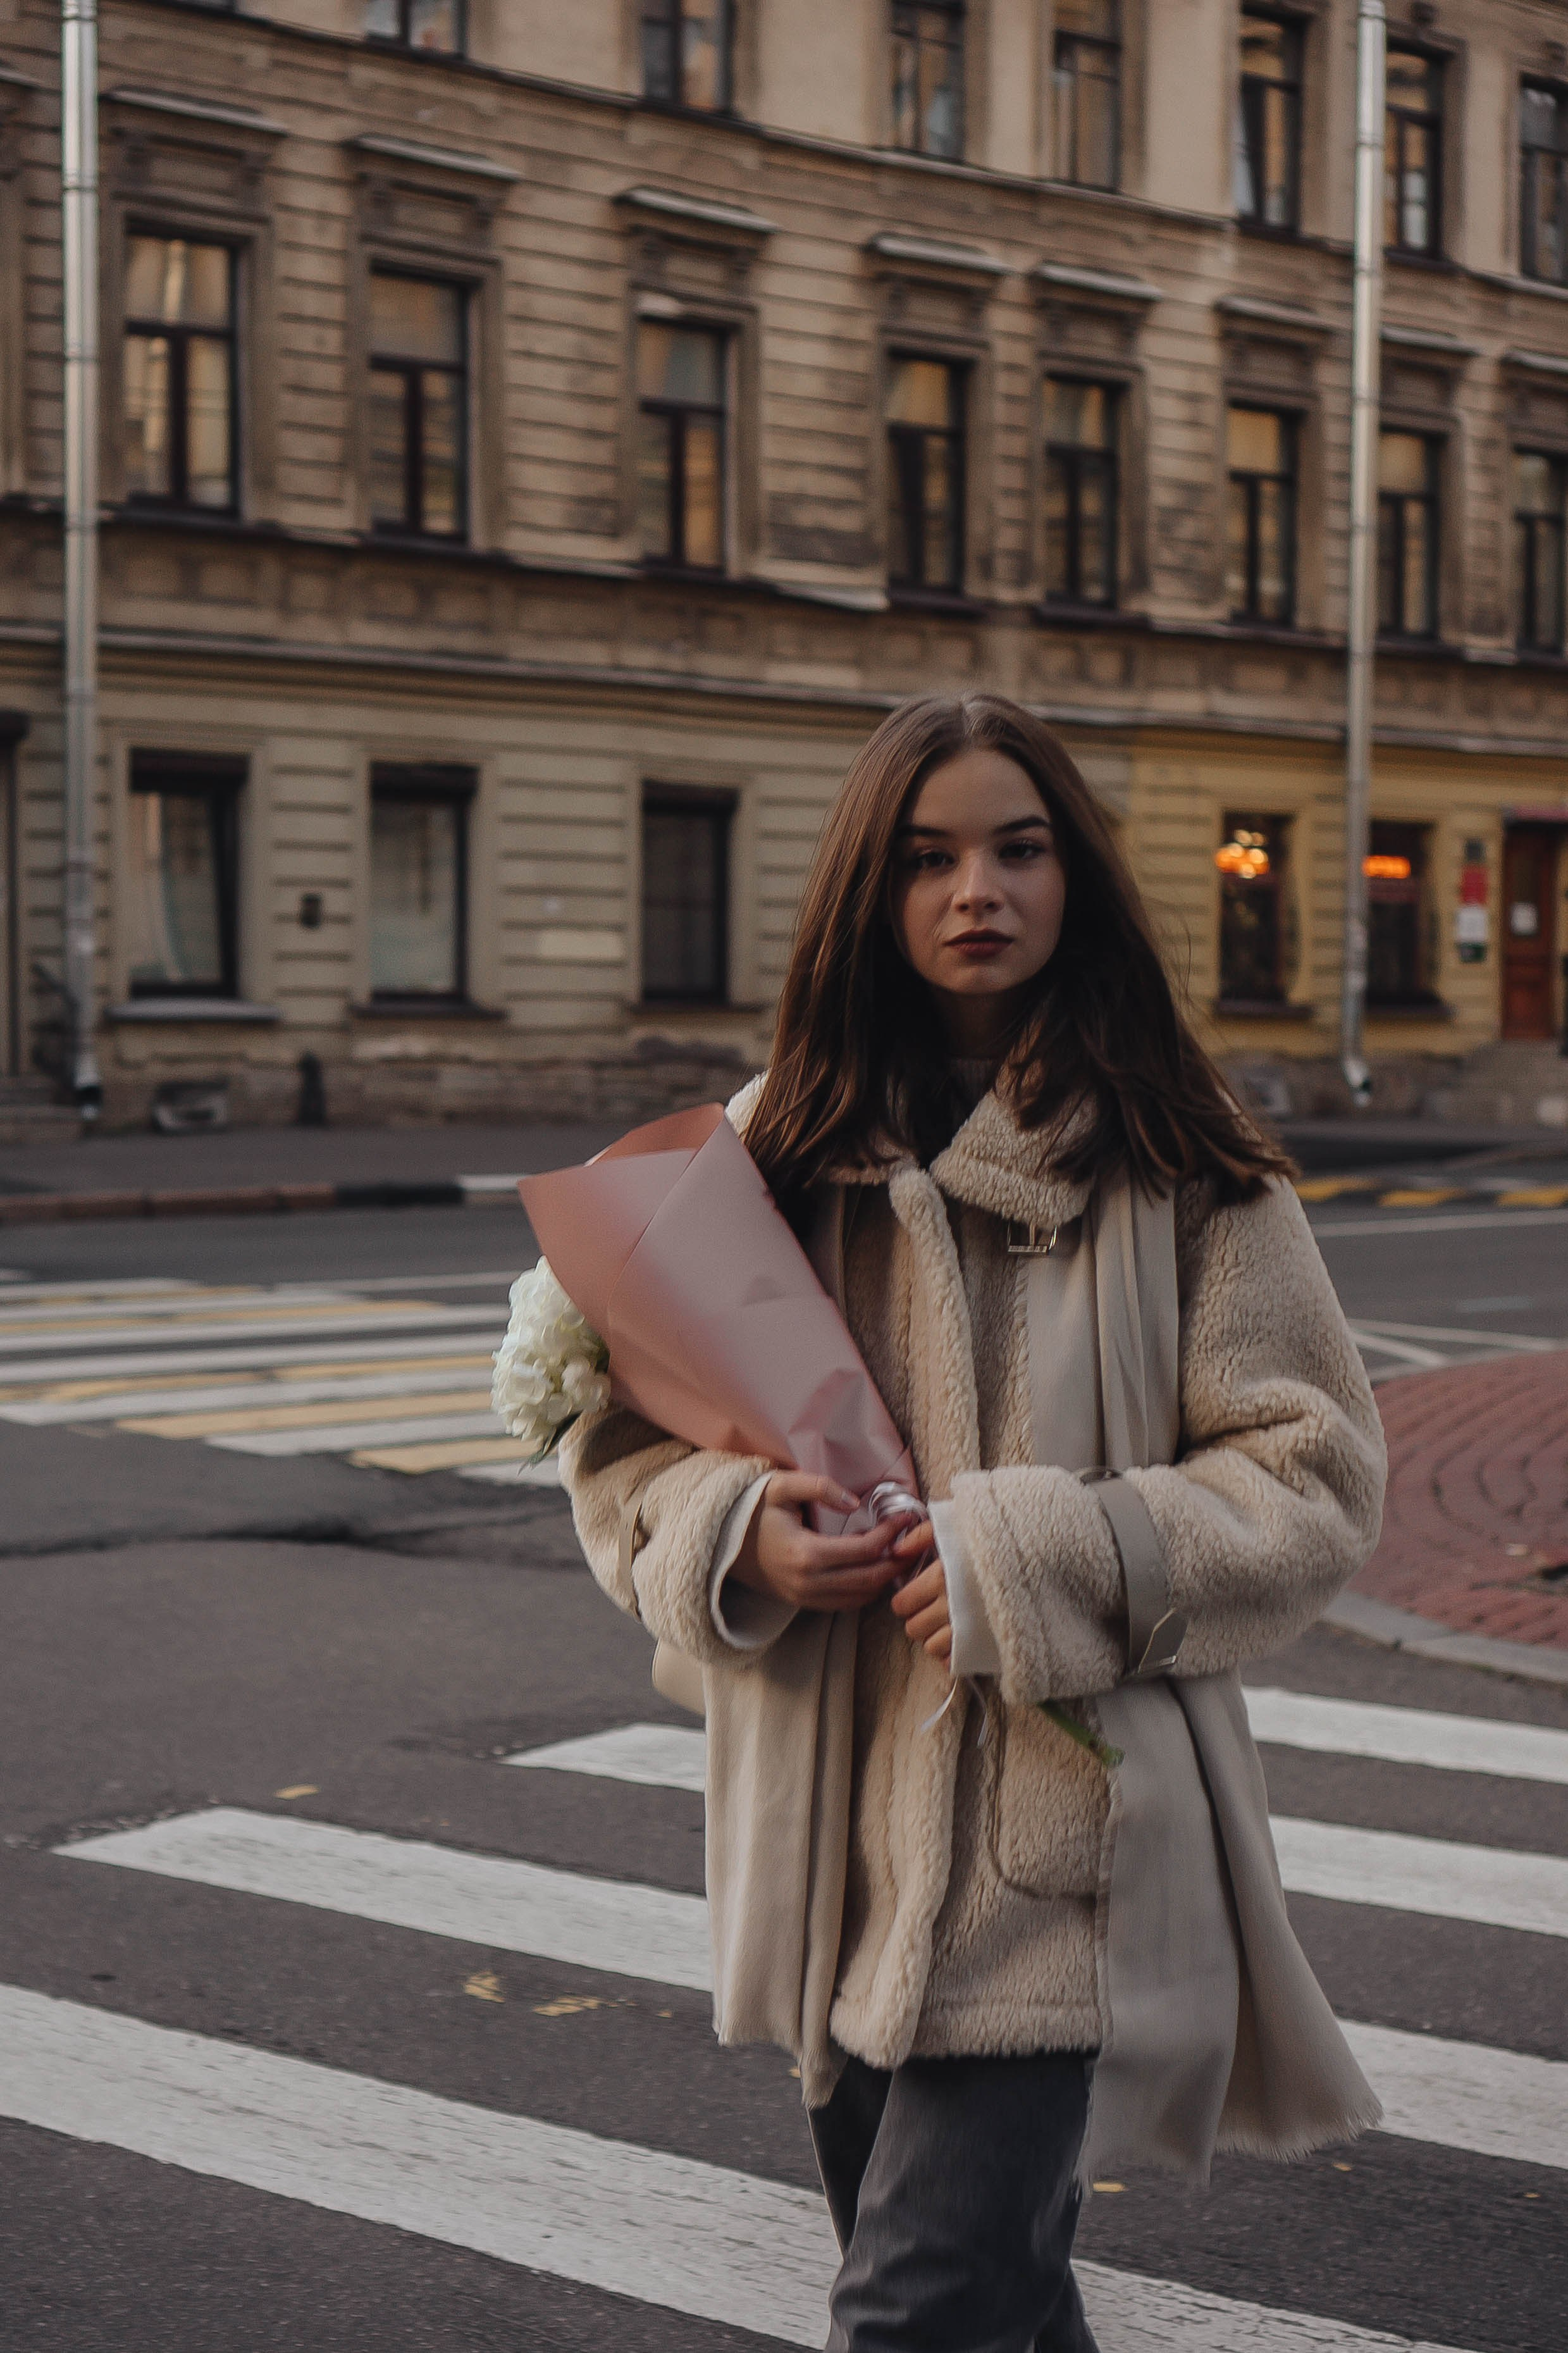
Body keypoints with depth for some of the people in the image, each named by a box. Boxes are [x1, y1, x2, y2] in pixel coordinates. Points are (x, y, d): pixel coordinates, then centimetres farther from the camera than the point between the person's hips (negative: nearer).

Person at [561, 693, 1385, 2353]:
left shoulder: (1179, 1169, -4)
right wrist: (732, 1534, -12)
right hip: (836, 1823, 5)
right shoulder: (779, 1147, 6)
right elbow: (627, 1440, 10)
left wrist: (1041, 1562, -16)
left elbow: (1312, 1473, -4)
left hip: (1048, 1832, -4)